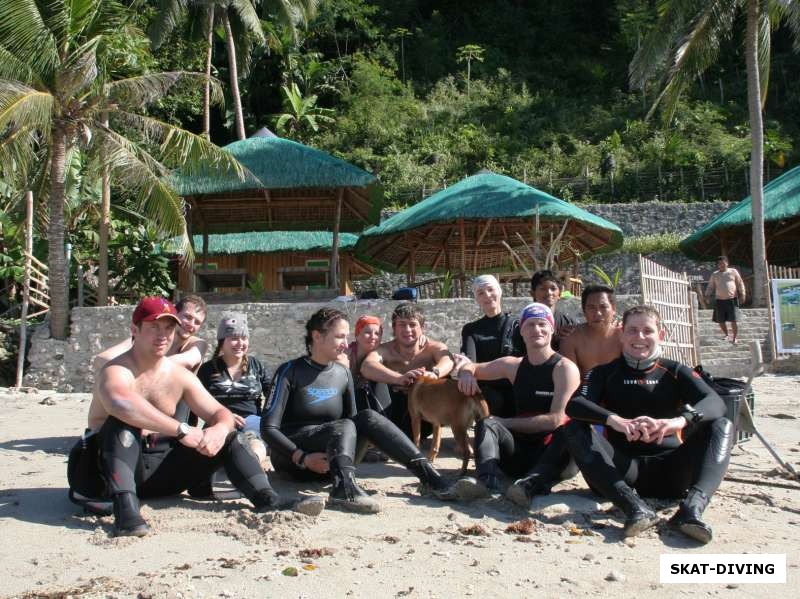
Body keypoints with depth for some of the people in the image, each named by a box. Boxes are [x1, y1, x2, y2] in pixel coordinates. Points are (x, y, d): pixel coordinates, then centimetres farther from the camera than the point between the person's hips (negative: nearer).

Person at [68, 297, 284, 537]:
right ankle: (125, 508, -43)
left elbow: (221, 413, 1)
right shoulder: (117, 371, -17)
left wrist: (221, 429, -25)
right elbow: (121, 402, -41)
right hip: (121, 465, -5)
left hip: (162, 465, 5)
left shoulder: (180, 376, 2)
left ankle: (264, 495, -25)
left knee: (229, 436, -8)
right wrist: (181, 430, -42)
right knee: (123, 421, -33)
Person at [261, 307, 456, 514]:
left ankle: (427, 474, -33)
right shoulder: (290, 371, -8)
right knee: (343, 426, -30)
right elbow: (268, 428, -13)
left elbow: (352, 419, 12)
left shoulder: (343, 373, 7)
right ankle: (344, 488, -58)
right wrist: (303, 458, -26)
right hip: (292, 456, -4)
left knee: (367, 417, -21)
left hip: (330, 458, 4)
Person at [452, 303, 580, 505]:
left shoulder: (565, 368, -4)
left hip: (553, 453, -4)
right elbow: (469, 366, 22)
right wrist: (466, 373, -4)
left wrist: (505, 423, -8)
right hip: (519, 452, 4)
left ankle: (532, 484, -51)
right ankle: (487, 480, -47)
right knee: (487, 424, -20)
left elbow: (556, 420, -14)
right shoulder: (513, 365, 10)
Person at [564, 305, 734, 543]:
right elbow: (574, 405, -10)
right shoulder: (605, 373, 11)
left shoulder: (676, 372, 12)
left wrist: (680, 420, -32)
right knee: (576, 429, -21)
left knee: (722, 426, -15)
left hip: (669, 469, 1)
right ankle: (635, 507, -41)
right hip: (624, 469, 0)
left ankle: (692, 507, -39)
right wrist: (614, 420, -31)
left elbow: (715, 403, -9)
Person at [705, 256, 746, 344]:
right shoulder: (714, 274, 12)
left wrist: (742, 294, 3)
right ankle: (726, 334, 29)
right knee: (720, 320, 3)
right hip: (719, 300, 2)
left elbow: (740, 283, 9)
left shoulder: (733, 272, 7)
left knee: (733, 320, -8)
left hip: (732, 299, -2)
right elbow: (711, 286, 17)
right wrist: (708, 295, 2)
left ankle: (734, 338, 6)